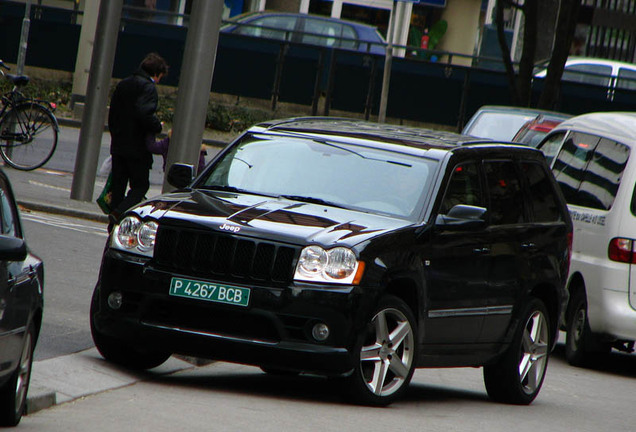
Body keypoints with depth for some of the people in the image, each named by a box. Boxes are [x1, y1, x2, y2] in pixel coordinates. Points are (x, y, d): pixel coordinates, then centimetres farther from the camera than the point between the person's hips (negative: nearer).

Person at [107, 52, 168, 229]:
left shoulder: (123, 84, 14)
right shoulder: (148, 87, -12)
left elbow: (112, 114, 16)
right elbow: (145, 115, -24)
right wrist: (158, 127, -7)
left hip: (118, 146, 7)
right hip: (137, 147, -7)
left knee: (118, 184, 11)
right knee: (140, 186, 0)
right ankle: (119, 213, -20)